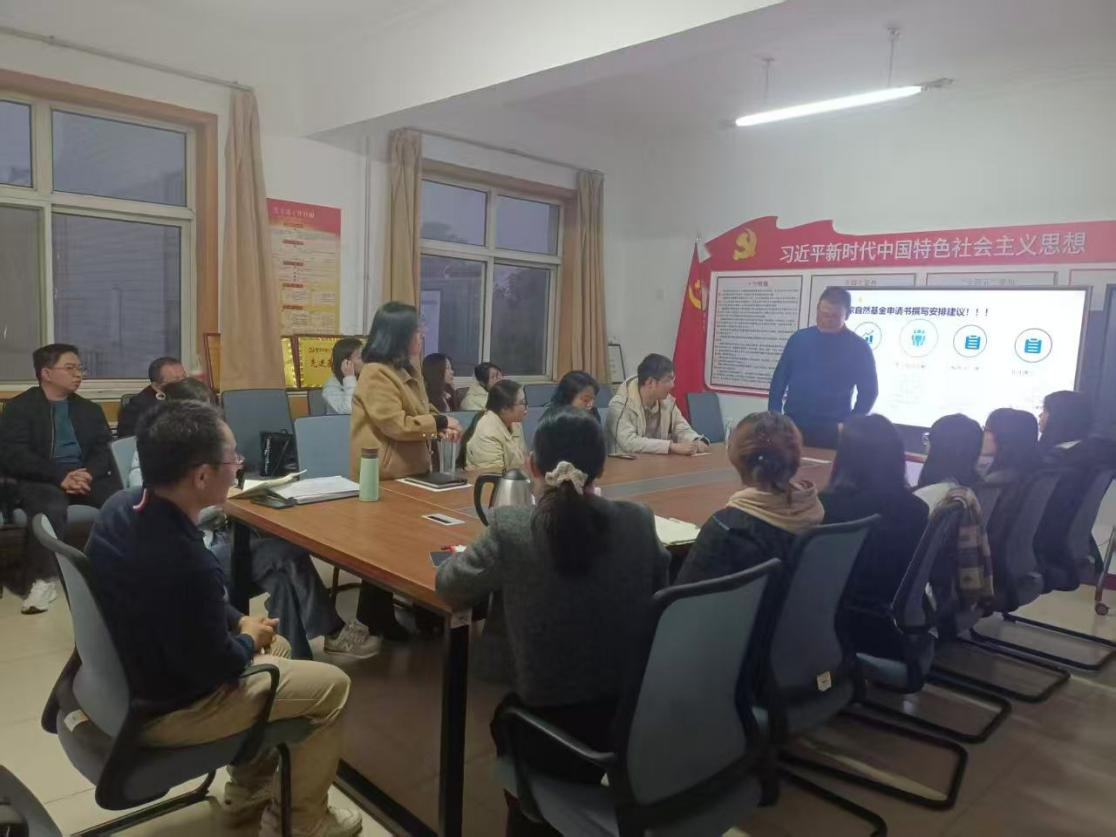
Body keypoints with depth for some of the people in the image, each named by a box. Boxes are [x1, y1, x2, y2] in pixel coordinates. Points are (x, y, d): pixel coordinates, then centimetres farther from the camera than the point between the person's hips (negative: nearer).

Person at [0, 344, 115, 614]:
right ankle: (43, 578, -25)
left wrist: (88, 472, -15)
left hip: (86, 476, 3)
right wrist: (60, 476, -20)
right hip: (41, 479, -3)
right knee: (51, 509, -38)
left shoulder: (89, 409, 21)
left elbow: (105, 449, 9)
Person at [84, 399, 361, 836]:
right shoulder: (186, 564, -38)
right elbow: (214, 668, -24)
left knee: (278, 647, 26)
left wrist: (238, 621, 1)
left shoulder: (121, 505, -9)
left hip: (130, 671, 9)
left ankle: (246, 791, 38)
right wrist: (249, 639, -4)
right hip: (164, 708, -9)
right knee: (332, 685, 1)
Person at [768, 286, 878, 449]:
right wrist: (774, 413, 1)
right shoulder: (799, 338, 6)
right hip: (792, 424, 3)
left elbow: (869, 391, 1)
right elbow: (780, 377, 10)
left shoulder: (858, 347, -1)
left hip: (833, 431, -2)